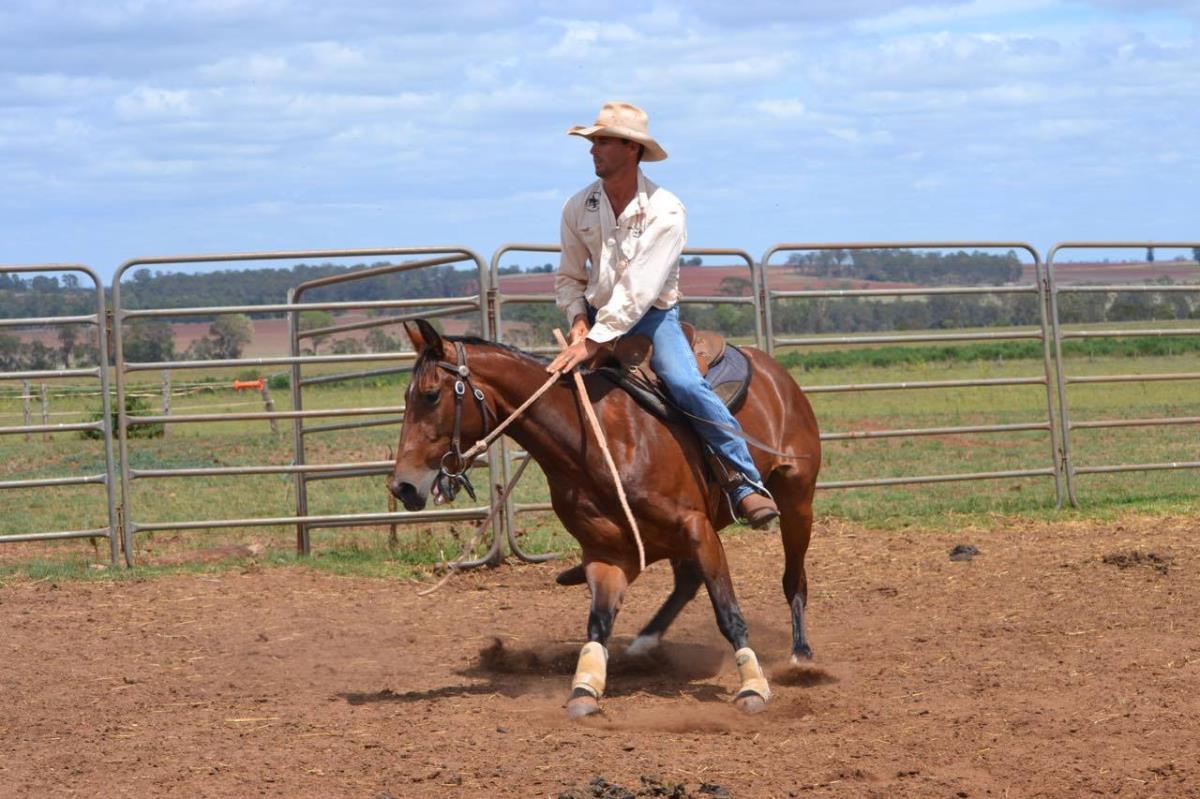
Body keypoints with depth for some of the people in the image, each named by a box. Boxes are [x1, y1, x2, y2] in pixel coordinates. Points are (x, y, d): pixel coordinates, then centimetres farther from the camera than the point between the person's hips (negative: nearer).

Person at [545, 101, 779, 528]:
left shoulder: (665, 211, -16)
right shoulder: (578, 208, 0)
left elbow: (639, 289, -23)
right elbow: (568, 277, 10)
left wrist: (595, 341, -29)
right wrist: (578, 320, -11)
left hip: (653, 317, -5)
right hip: (597, 317, 5)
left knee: (685, 384, -28)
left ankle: (746, 483, -23)